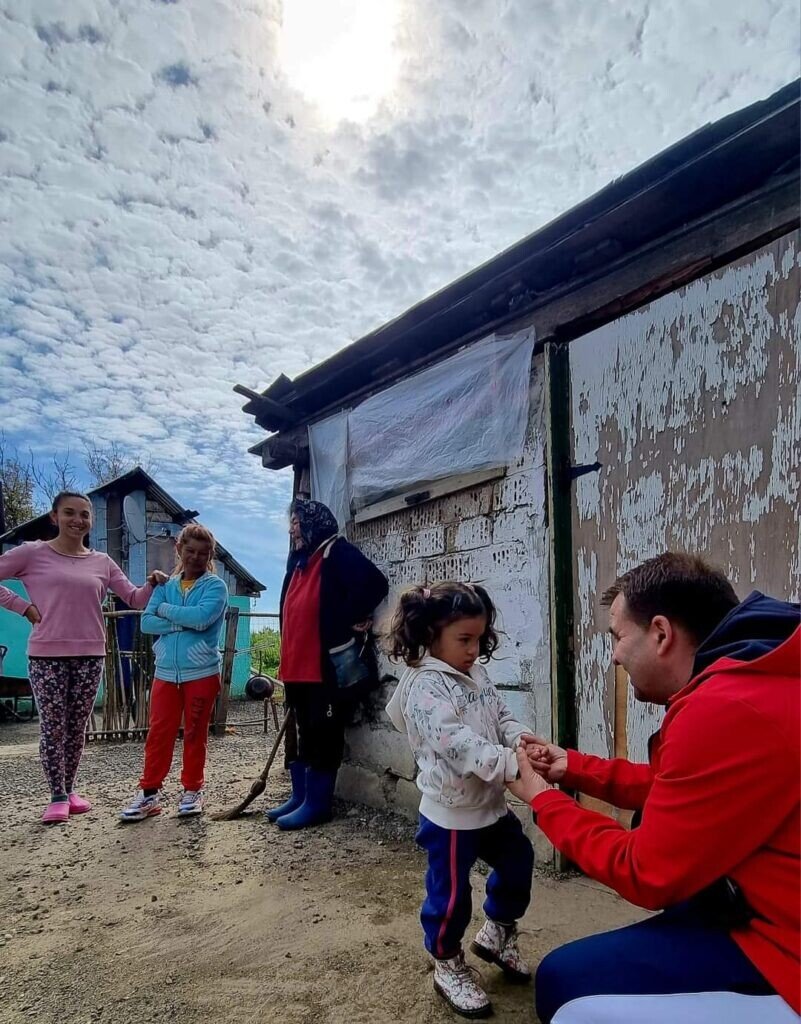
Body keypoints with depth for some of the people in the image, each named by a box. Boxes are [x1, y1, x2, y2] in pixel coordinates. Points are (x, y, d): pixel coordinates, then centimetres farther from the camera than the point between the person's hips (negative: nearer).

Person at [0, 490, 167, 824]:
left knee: (77, 726, 12)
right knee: (53, 725, 1)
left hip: (90, 655, 3)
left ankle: (69, 789, 26)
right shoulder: (32, 553, -3)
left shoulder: (102, 563, 7)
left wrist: (151, 584, -11)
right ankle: (57, 797, 14)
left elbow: (134, 599, 7)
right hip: (47, 654, -3)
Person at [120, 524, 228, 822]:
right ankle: (149, 792, 15)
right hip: (165, 672, 3)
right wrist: (184, 623, -15)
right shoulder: (165, 586, 8)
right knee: (158, 732, 5)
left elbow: (202, 617, -22)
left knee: (195, 733, 8)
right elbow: (147, 622, -3)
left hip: (202, 673, -3)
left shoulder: (215, 586, -4)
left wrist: (165, 610, -9)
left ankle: (192, 790, 20)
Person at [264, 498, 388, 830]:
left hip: (326, 665, -9)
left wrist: (351, 620, -15)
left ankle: (317, 802, 10)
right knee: (299, 733, 16)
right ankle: (299, 796, 27)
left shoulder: (336, 553, -10)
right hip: (297, 666, 9)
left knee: (322, 734, 0)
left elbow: (374, 582, -24)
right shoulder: (299, 562, 17)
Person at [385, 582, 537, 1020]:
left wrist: (521, 738, -16)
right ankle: (447, 966, 32)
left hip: (491, 803, 9)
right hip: (451, 812, -8)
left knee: (517, 862, 22)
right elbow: (456, 743, -33)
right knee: (450, 892, 7)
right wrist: (512, 764, -38)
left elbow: (501, 715, 6)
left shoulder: (477, 675, 4)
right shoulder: (426, 687, -24)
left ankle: (496, 934, 45)